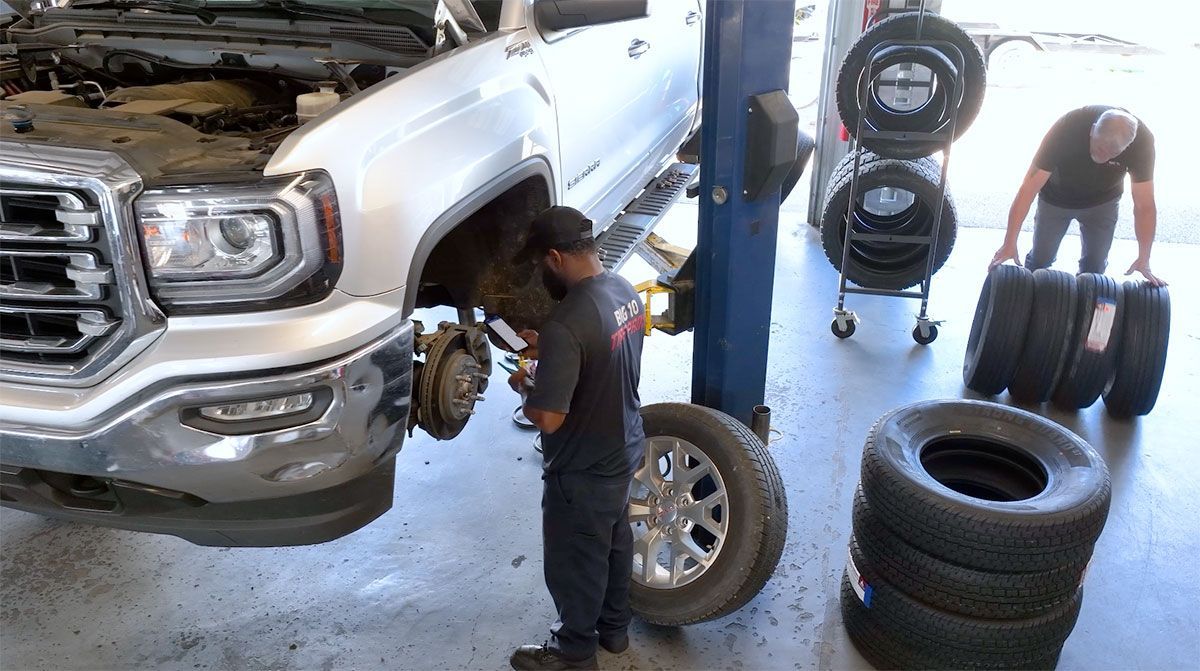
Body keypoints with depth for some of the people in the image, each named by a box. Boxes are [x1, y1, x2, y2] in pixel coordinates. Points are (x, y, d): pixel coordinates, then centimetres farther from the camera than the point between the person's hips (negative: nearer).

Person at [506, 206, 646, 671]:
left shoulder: (565, 324, -33)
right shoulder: (626, 291, -5)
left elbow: (549, 419, -30)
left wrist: (523, 388, -11)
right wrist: (546, 350, 9)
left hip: (583, 471, -8)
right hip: (624, 451, 8)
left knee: (575, 562, 14)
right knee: (615, 543, 26)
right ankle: (614, 628, 47)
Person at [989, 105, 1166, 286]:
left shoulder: (1141, 141, -32)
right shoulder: (1067, 128, -38)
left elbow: (1144, 205, -25)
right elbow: (1029, 187, -36)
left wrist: (1144, 259, -30)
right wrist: (1010, 242, -39)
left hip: (1102, 201, 1)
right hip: (1056, 198, -1)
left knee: (1095, 265, 3)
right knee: (1040, 259, 7)